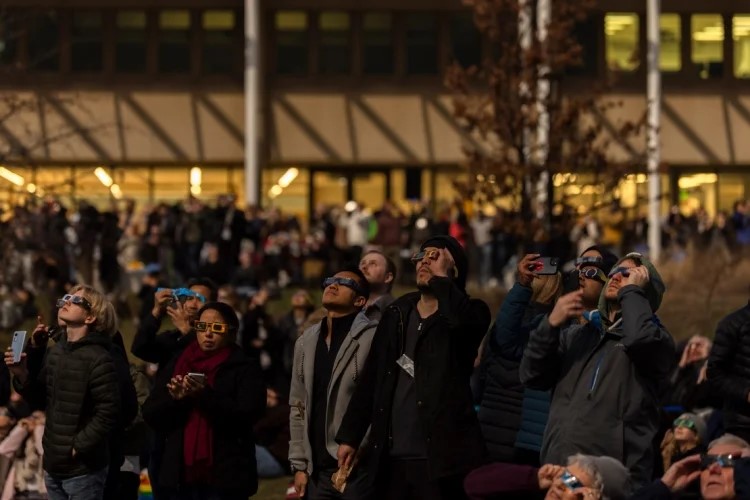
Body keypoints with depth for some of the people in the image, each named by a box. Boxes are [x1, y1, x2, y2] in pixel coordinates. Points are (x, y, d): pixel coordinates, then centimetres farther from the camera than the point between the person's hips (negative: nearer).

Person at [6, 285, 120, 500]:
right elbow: (39, 401, 14)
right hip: (53, 466, 7)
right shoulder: (54, 352, 8)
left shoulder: (98, 359, -14)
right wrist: (22, 376, -3)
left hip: (83, 469, -7)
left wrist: (78, 447, -15)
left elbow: (108, 414, -18)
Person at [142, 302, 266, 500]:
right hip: (180, 476, 4)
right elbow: (149, 414, 8)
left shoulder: (245, 369, 2)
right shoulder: (177, 364, 13)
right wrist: (174, 399, -12)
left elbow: (247, 415, -12)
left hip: (225, 477, -3)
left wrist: (205, 396, -23)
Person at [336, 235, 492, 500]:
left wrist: (441, 277, -11)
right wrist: (349, 436, 11)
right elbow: (370, 378, 14)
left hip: (441, 456, -5)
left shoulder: (470, 312, -1)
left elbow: (461, 318, -27)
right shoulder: (396, 313, 13)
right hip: (391, 457, 5)